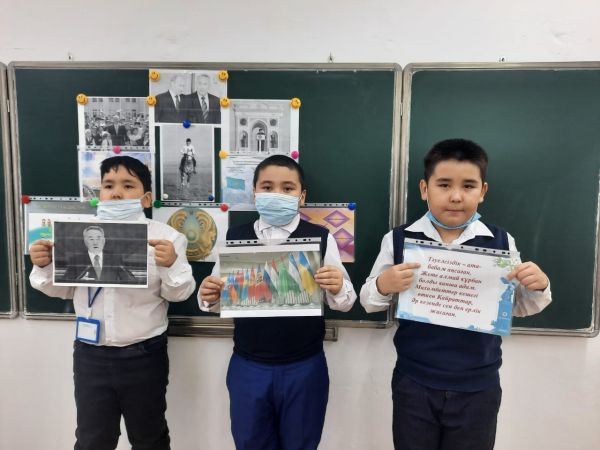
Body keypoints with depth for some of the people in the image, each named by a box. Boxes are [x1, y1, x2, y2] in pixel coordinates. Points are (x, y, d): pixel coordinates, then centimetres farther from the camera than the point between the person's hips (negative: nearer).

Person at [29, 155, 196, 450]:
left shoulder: (165, 237, -8)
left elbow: (178, 293, -8)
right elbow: (64, 288, 11)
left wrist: (171, 265, -27)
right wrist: (45, 267, -8)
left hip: (144, 356, -2)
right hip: (90, 355, 3)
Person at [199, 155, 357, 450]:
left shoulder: (320, 238, -6)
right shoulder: (235, 237, -2)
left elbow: (345, 303, -3)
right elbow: (219, 302, 5)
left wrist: (337, 288, -25)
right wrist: (209, 297, -17)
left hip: (305, 367, -1)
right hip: (247, 367, 2)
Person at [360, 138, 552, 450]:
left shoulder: (501, 242, -5)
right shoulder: (399, 240, -8)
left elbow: (519, 308, 8)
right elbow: (368, 302, -1)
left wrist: (538, 287, -12)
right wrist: (382, 286, -21)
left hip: (479, 388, 1)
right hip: (413, 384, 0)